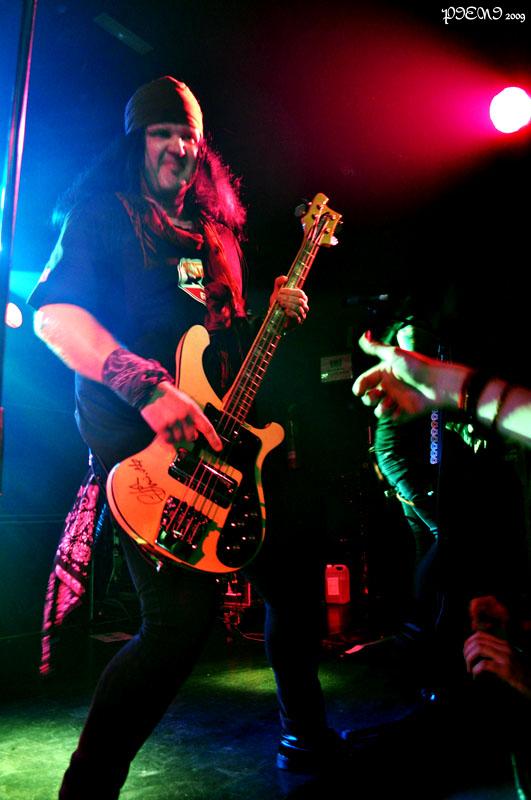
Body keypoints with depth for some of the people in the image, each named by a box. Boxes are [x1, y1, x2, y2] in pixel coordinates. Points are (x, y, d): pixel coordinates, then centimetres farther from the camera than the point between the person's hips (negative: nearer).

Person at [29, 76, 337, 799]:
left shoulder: (213, 230, 20)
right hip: (138, 438, -7)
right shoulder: (102, 212, 0)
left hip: (221, 433, 8)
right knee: (185, 614, -20)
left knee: (296, 576, 12)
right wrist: (151, 389, -28)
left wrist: (274, 312, 4)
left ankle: (307, 734, 36)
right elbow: (52, 311, -15)